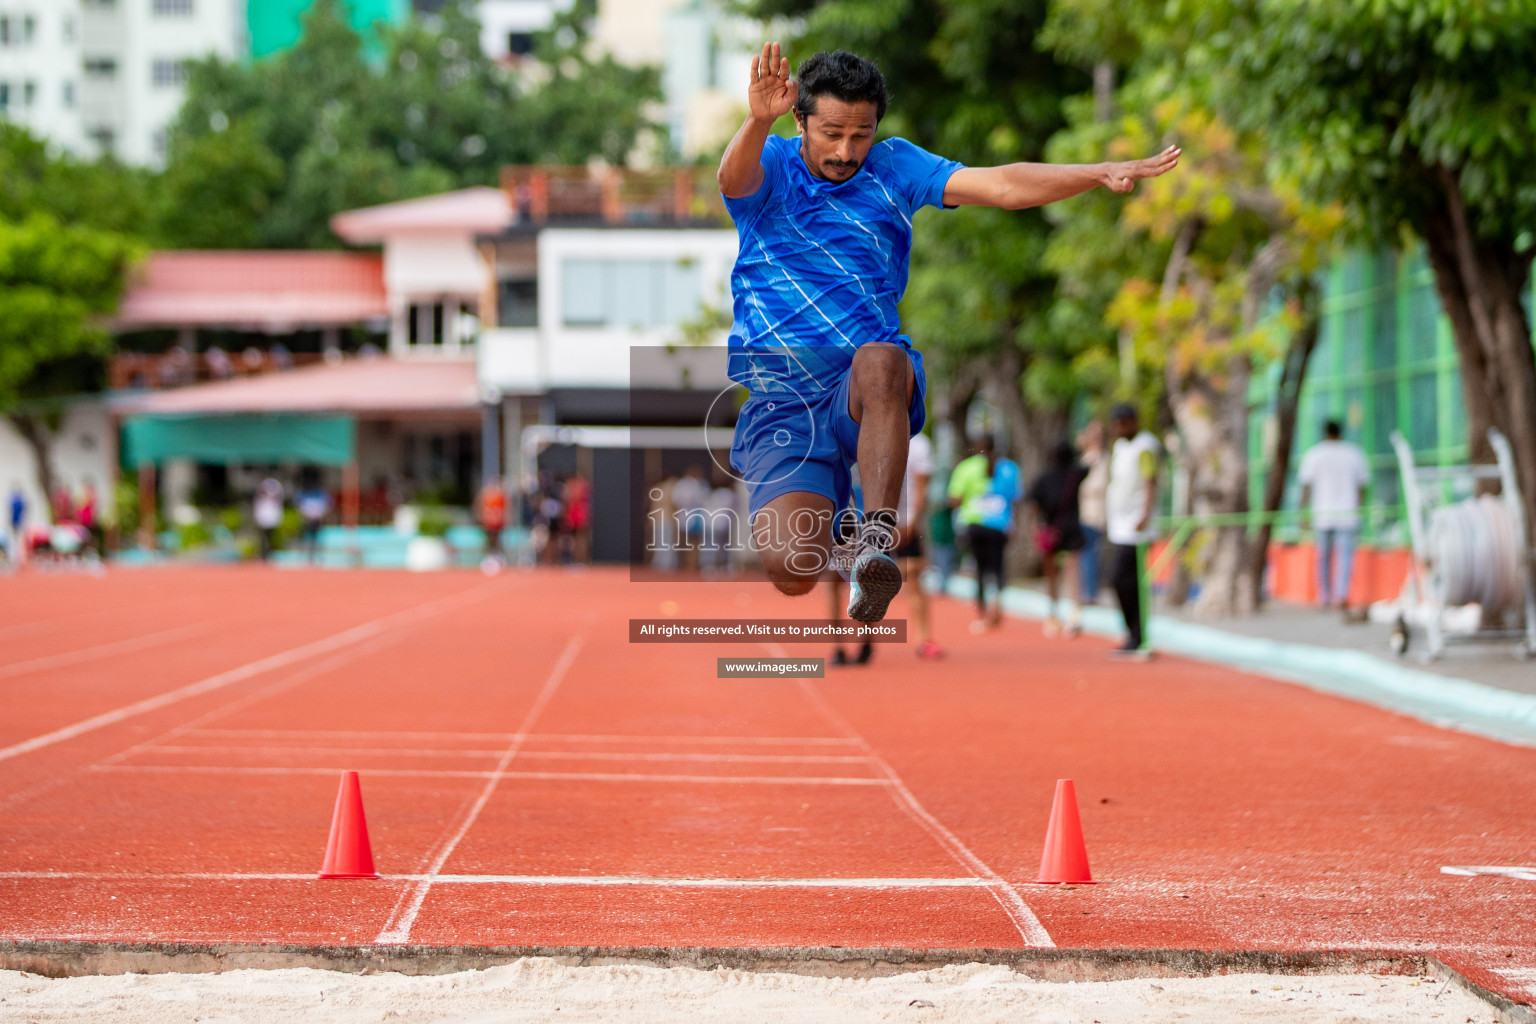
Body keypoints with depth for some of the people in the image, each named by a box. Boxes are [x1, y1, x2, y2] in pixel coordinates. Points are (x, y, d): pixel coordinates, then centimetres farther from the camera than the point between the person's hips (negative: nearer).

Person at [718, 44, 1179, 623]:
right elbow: (735, 176, -22)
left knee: (879, 360, -38)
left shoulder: (891, 167, 9)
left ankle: (875, 538, -36)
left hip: (869, 397, 1)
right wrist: (757, 122, -46)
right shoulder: (771, 169, 3)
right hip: (778, 399, -1)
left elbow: (1002, 186, -1)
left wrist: (1102, 174, -16)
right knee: (793, 570, -19)